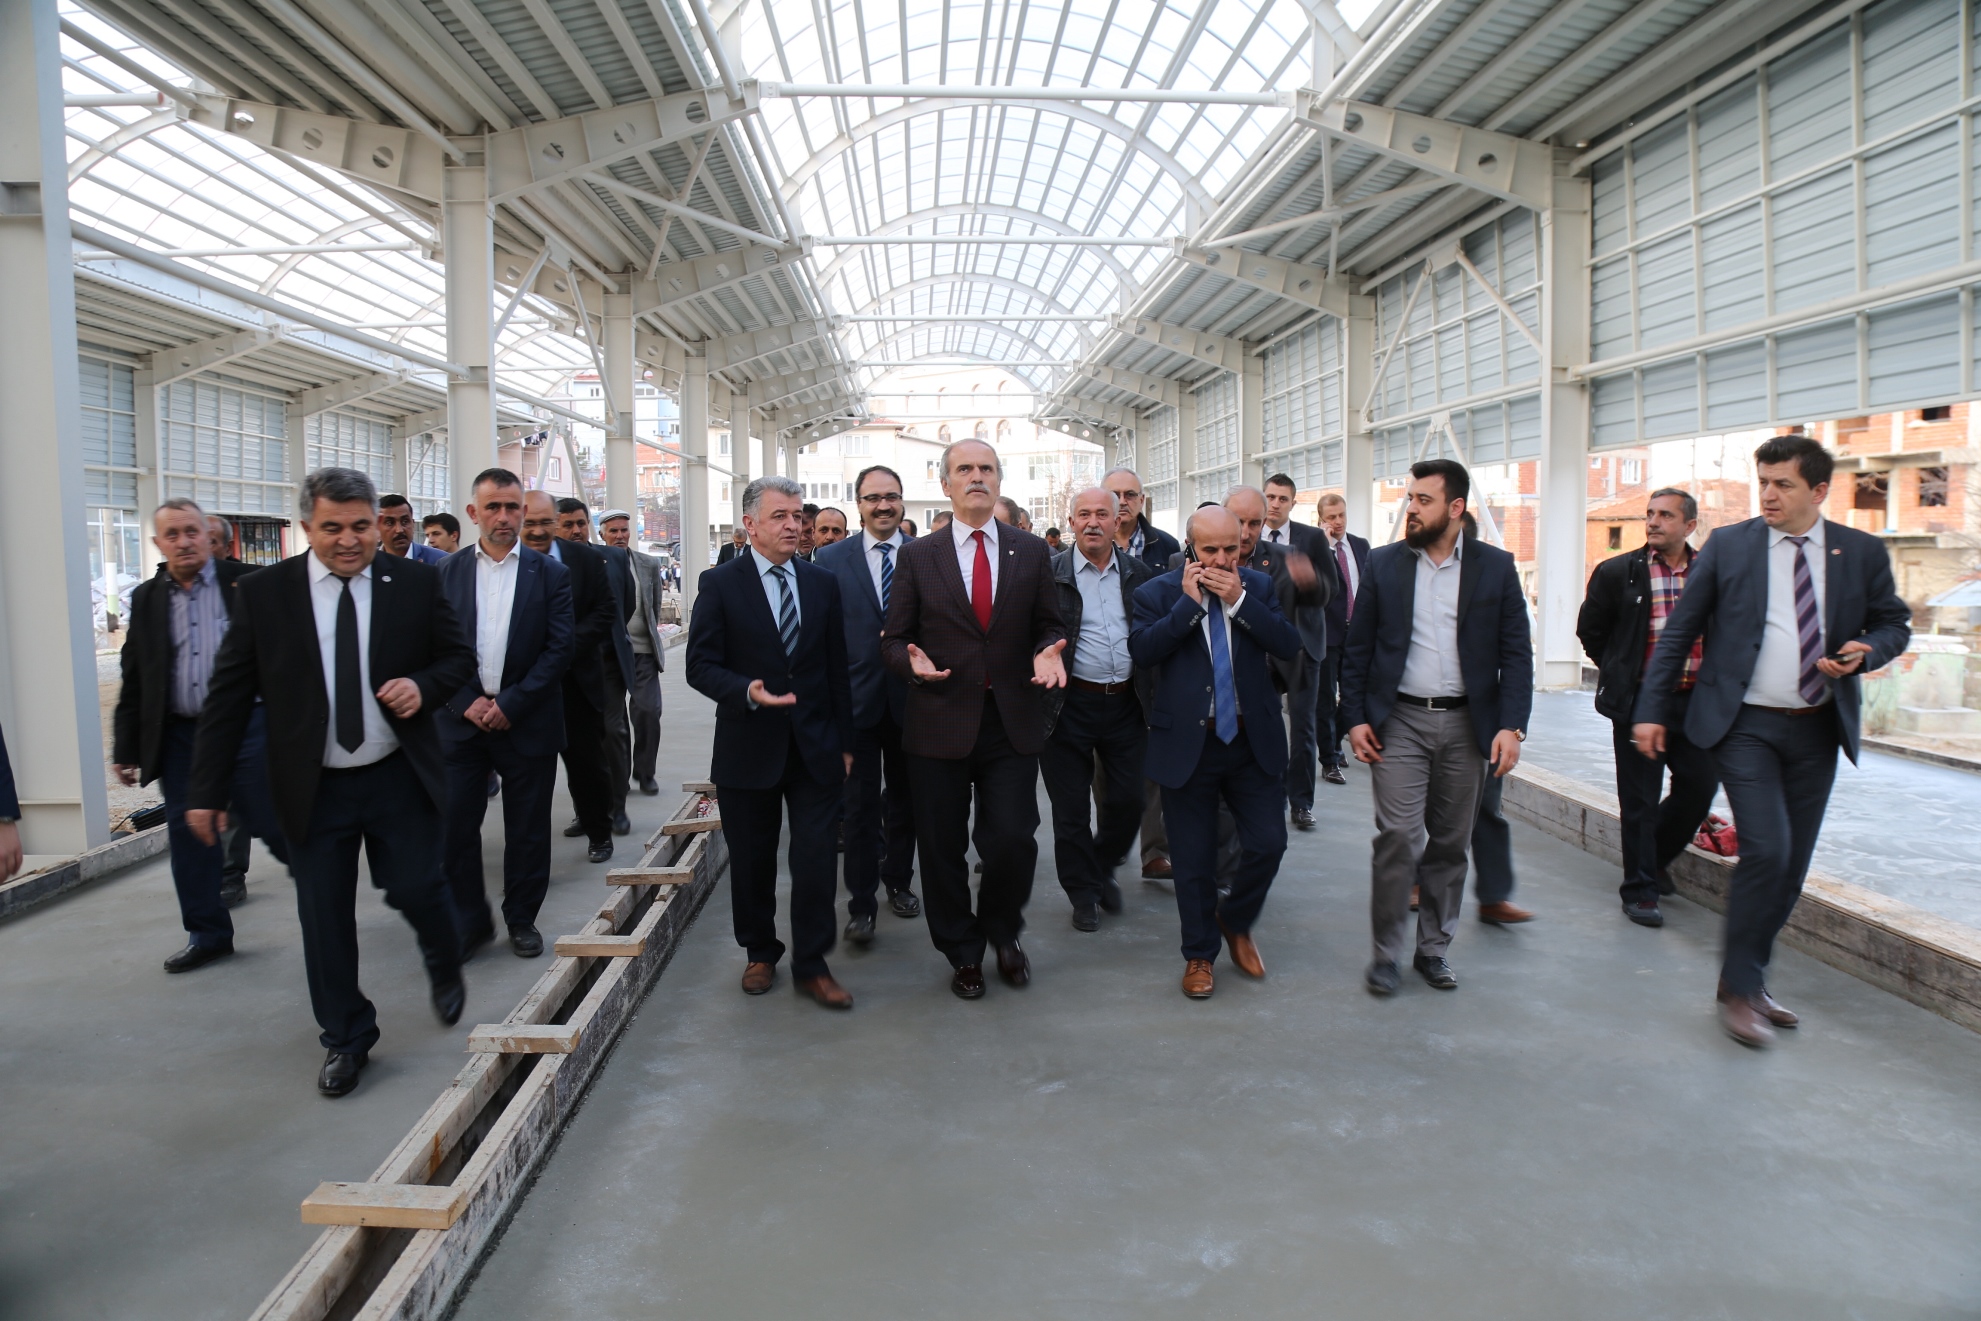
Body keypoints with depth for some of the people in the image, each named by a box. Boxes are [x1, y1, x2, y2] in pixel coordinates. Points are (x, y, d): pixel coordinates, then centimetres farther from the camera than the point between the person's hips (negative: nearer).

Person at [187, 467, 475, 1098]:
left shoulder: (416, 582, -2)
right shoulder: (262, 593, -3)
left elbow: (459, 655, 8)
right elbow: (228, 697, -1)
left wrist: (424, 685, -15)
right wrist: (207, 790, -2)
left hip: (400, 780, 0)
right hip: (313, 789, 1)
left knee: (417, 891, 4)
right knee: (324, 917, 7)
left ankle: (446, 968, 39)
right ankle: (346, 1038, 26)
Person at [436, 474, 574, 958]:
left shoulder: (549, 573, 1)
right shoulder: (448, 573, 6)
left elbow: (560, 646, -5)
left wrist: (511, 703, -11)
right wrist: (466, 702, -9)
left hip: (527, 720, -1)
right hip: (462, 719, 1)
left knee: (527, 829, 6)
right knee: (453, 824, -1)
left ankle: (521, 919, 22)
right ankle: (469, 921, 16)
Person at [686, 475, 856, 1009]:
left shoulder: (823, 582, 7)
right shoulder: (720, 583, -3)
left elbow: (836, 667, 9)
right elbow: (701, 666, -6)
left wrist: (844, 741, 9)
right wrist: (748, 692, -25)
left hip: (815, 746, 2)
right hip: (748, 747, -1)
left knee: (817, 859, -1)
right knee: (752, 861, 11)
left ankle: (811, 965, 13)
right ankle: (760, 954, 31)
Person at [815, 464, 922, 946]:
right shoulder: (831, 559, 0)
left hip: (910, 696, 1)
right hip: (857, 698, -1)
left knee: (904, 798, 15)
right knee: (860, 804, 2)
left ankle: (898, 882, 33)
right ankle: (861, 903, 12)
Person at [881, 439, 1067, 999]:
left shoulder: (1031, 551, 7)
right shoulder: (917, 556, 4)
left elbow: (1049, 625, 12)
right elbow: (893, 638, 5)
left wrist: (1046, 652, -10)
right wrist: (913, 661, -16)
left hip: (1013, 721, 1)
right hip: (940, 722, 0)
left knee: (1014, 841, -4)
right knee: (942, 848, 8)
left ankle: (1002, 932, 28)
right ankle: (962, 953, 30)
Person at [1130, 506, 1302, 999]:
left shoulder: (1259, 586, 4)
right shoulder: (1157, 593, -3)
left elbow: (1289, 648, -8)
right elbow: (1141, 651, -18)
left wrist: (1238, 600, -15)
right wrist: (1188, 602, -20)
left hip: (1253, 741, 2)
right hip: (1188, 745, -2)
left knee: (1268, 843, 2)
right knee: (1193, 860, 8)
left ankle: (1235, 922, 31)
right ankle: (1199, 955, 27)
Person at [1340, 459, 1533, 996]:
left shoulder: (1495, 568, 2)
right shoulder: (1384, 564, 3)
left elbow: (1516, 653, 1)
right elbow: (1358, 649, 5)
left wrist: (1511, 725, -9)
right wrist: (1356, 718, -2)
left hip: (1466, 724, 1)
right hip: (1399, 721, -1)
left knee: (1450, 843, 9)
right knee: (1397, 836, -8)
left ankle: (1433, 948, 23)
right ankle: (1387, 951, 7)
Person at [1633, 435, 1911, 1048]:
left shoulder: (1862, 552, 5)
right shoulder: (1728, 546, -1)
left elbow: (1894, 623, 15)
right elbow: (1678, 631, 0)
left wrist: (1866, 651, -9)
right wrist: (1651, 709, -4)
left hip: (1817, 729, 4)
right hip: (1744, 724, -3)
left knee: (1793, 864, 8)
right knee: (1766, 851, -15)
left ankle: (1750, 979, 25)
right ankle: (1738, 989, 0)